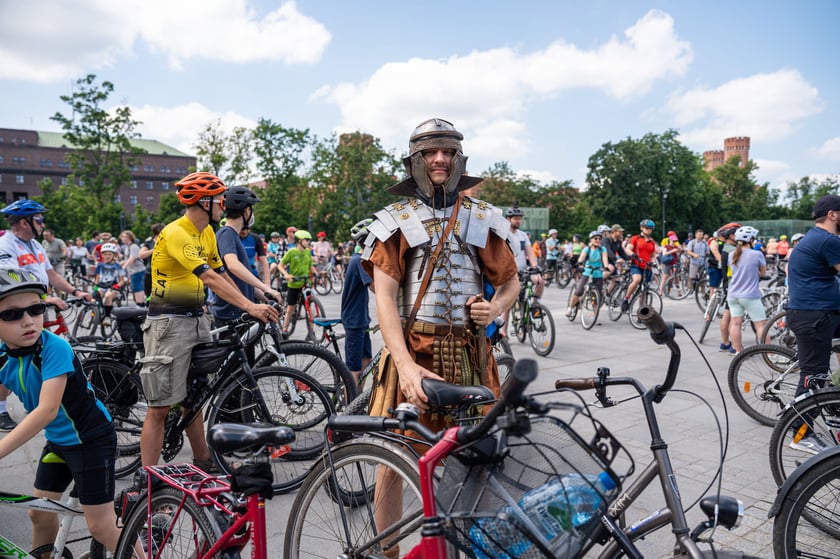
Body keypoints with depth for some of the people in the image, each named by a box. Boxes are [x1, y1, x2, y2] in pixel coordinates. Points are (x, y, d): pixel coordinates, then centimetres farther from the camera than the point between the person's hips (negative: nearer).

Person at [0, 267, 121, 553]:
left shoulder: (55, 348, -27)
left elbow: (47, 410, -33)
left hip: (91, 439, -7)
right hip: (57, 440, 7)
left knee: (101, 527, -3)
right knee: (39, 512, 21)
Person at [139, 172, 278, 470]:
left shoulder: (207, 232, 9)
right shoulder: (175, 233, -19)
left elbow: (221, 274, 12)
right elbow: (209, 277, -28)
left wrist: (250, 306, 4)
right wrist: (249, 306, -34)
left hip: (196, 320, 8)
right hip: (169, 323, -8)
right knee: (160, 407, -4)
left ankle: (203, 462, 29)